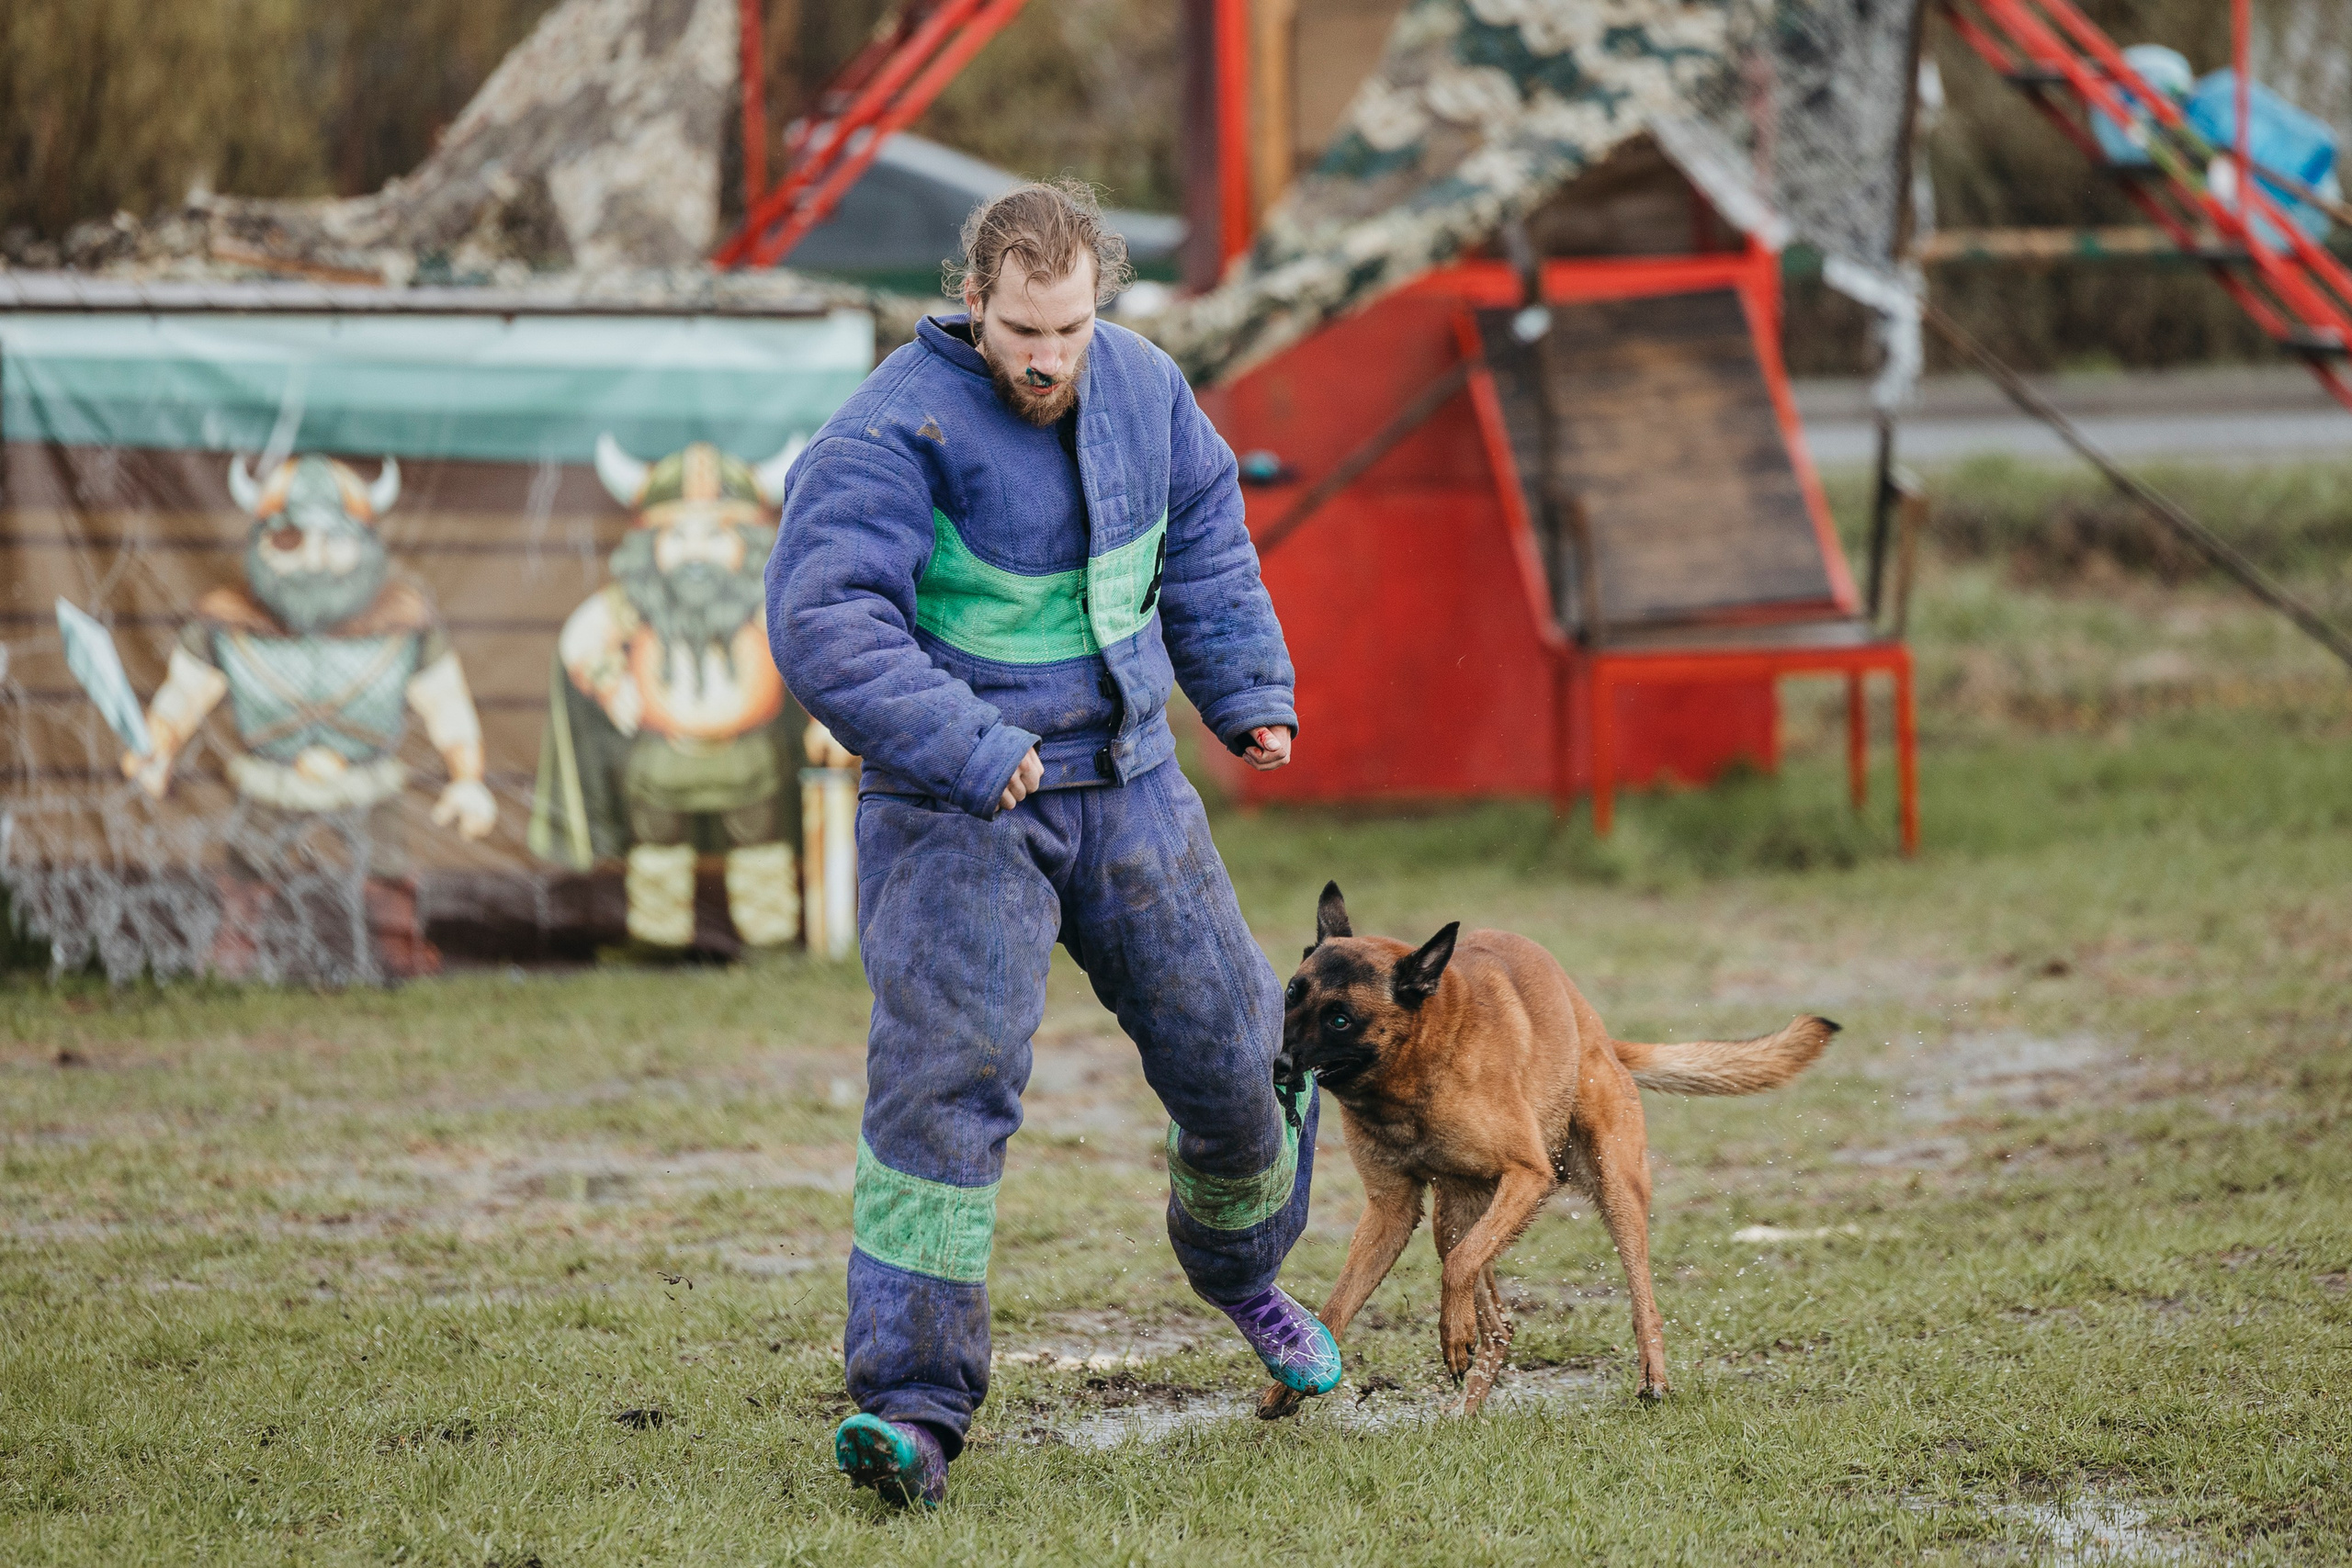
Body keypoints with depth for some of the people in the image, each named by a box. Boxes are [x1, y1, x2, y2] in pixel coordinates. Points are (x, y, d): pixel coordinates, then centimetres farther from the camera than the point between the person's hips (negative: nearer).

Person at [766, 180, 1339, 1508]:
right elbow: (823, 619, -31)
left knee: (1239, 1048, 13)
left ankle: (1240, 1264, 44)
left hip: (1128, 785, 6)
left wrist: (1249, 689, 9)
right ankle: (913, 1404, -19)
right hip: (957, 803, -6)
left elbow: (1202, 533, 18)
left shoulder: (1143, 388, 0)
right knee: (944, 1076, -20)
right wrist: (963, 751, -38)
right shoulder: (897, 433, -21)